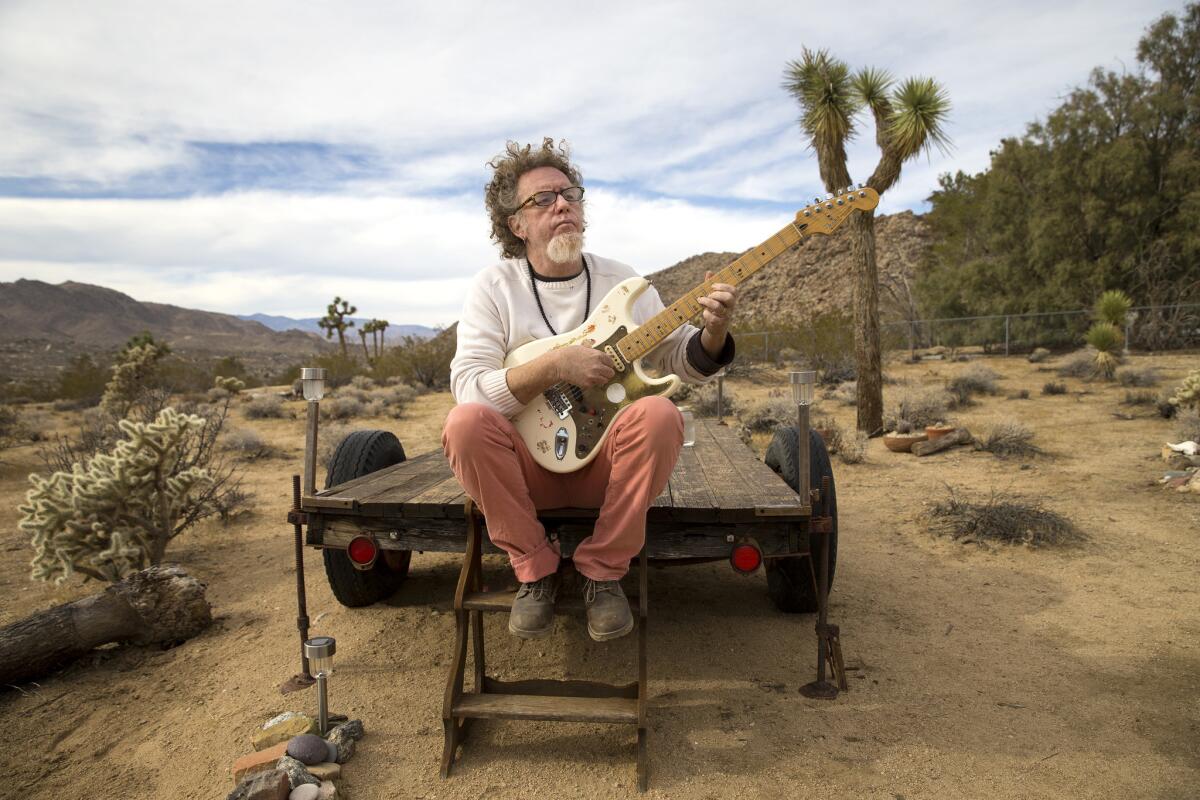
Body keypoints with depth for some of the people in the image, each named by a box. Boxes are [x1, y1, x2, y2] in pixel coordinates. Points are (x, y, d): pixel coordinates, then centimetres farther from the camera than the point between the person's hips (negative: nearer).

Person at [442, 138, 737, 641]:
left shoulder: (621, 280, 4)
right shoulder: (493, 287, -2)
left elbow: (679, 361, 2)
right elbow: (467, 388, -15)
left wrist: (712, 334, -20)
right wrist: (554, 365, -25)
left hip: (606, 463, 1)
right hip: (530, 466, -1)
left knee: (659, 415, -28)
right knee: (465, 424, -29)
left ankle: (602, 572, -10)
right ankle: (535, 570, -8)